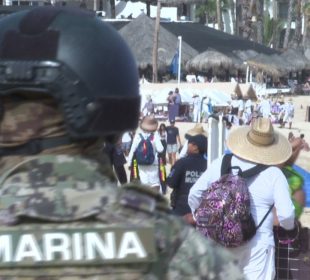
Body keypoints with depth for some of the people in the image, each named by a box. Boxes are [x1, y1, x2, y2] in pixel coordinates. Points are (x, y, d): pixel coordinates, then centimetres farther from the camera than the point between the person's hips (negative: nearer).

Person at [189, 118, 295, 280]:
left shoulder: (220, 164, 1)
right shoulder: (274, 174, -9)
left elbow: (194, 194, 6)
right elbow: (286, 215, -14)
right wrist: (289, 226, 9)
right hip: (257, 243, -4)